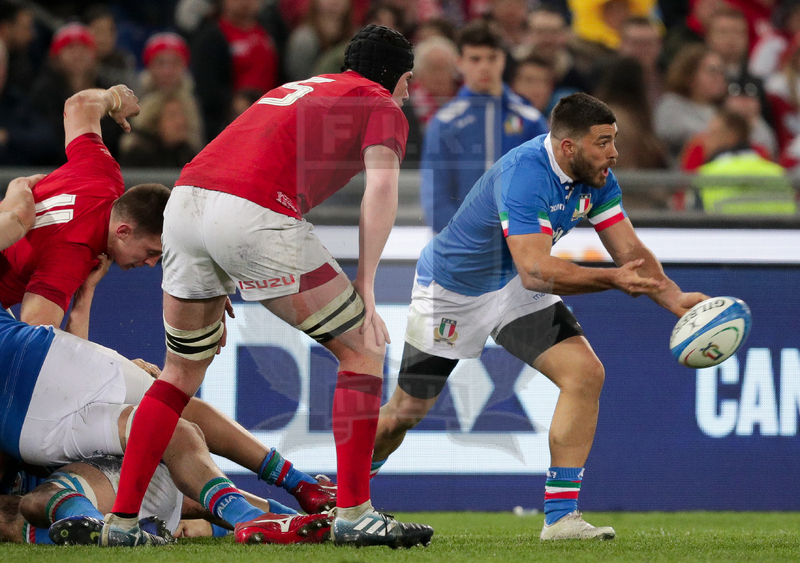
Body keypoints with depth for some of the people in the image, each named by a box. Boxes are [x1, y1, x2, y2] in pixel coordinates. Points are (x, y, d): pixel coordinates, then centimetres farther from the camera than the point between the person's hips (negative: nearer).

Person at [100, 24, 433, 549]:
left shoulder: (294, 89, 35)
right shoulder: (382, 108, 14)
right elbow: (381, 186, -4)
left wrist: (218, 283, 32)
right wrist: (365, 283, -6)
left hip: (185, 197, 7)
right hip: (255, 213, -7)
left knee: (184, 368, 23)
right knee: (363, 348, 6)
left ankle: (122, 519, 20)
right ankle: (353, 515, 3)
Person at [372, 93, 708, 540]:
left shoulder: (597, 178, -12)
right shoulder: (525, 175, -36)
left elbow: (630, 251, -9)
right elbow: (535, 270, -43)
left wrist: (674, 297, -26)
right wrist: (612, 279, -50)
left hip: (517, 292, 6)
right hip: (452, 290, -6)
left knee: (586, 373, -15)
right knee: (407, 411, 5)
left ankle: (560, 515, -13)